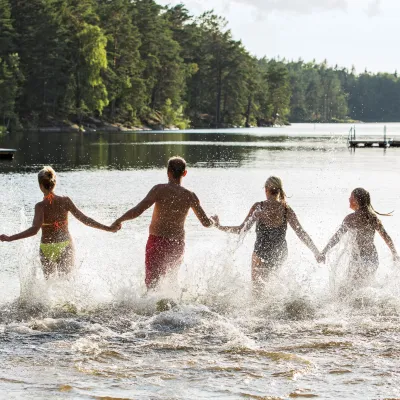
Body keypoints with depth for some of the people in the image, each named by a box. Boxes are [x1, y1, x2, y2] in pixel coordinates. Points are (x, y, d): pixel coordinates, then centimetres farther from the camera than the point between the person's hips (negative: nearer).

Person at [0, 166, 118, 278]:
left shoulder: (41, 206, -16)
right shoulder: (65, 201, -8)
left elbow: (34, 230, -27)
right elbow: (84, 219, -7)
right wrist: (109, 228, 0)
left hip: (47, 249, -2)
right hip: (66, 247, 2)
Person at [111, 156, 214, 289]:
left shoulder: (160, 190, -10)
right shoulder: (190, 196, -1)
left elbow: (137, 211, -18)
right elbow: (206, 223, 5)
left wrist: (119, 221, -3)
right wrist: (214, 221, 28)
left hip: (157, 241, -3)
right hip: (178, 245, 3)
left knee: (151, 282, -3)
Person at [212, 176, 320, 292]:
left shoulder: (259, 207, -12)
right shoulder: (286, 210, -7)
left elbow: (242, 229, -10)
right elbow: (301, 233, -6)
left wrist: (219, 226, 0)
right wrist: (316, 252, 1)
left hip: (262, 255, -3)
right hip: (280, 255, 3)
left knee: (257, 286, 14)